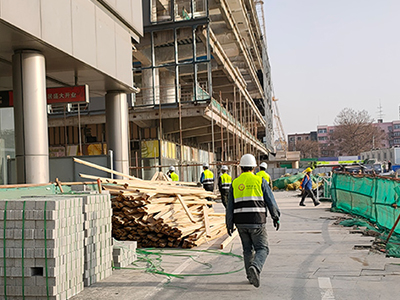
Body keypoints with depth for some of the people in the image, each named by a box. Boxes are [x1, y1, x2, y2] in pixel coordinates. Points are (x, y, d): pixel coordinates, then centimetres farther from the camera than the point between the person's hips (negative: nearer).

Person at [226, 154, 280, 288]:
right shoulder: (260, 181, 0)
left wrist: (229, 224, 13)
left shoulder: (235, 183, 7)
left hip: (241, 222, 3)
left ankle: (251, 276, 19)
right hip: (257, 221, -3)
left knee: (248, 249, 17)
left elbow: (230, 206, 7)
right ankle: (255, 268, -23)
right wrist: (276, 217, 12)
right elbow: (270, 200, 1)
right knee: (262, 249, 4)